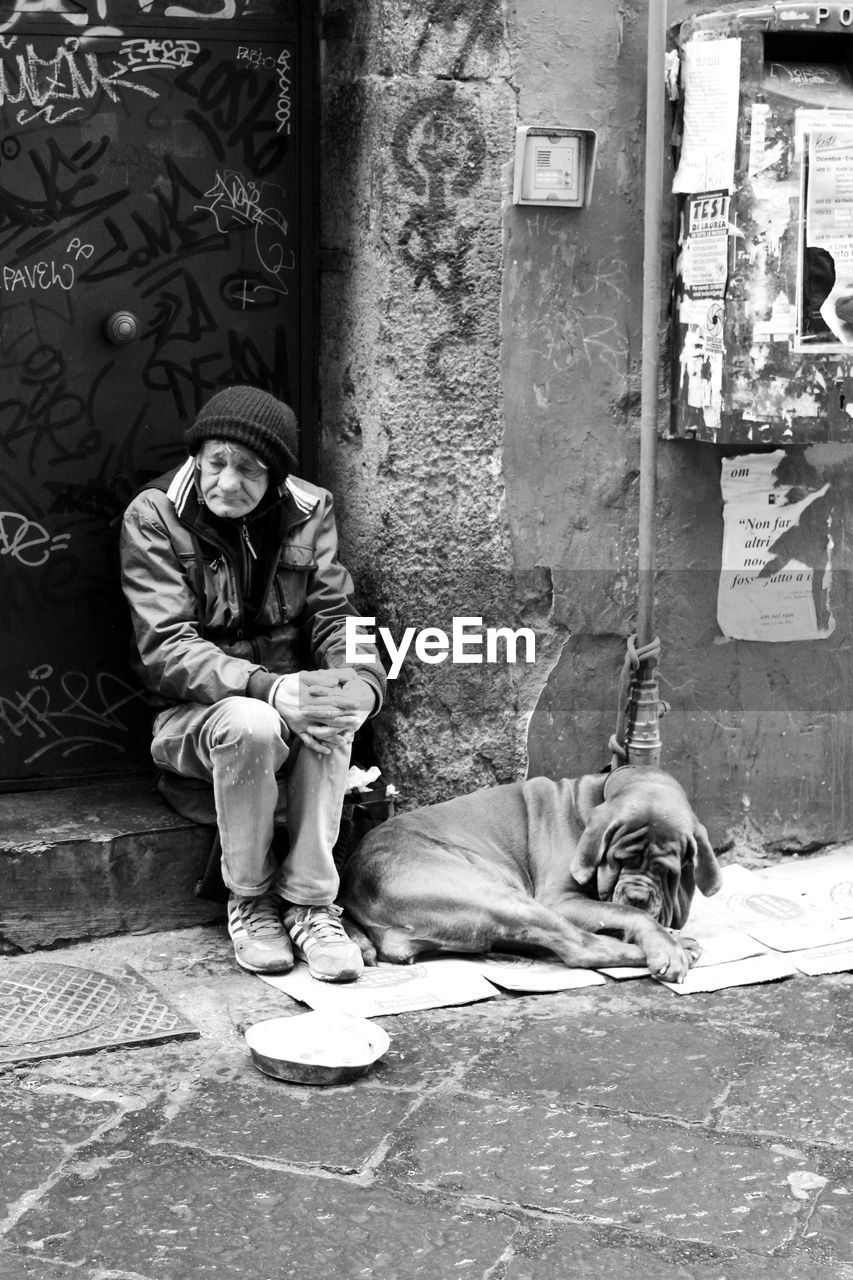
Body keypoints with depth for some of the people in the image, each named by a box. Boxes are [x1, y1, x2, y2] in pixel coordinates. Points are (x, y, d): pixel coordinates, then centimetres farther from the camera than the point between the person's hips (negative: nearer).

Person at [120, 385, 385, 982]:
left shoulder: (309, 509, 1)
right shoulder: (153, 517, -11)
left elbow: (333, 614, 0)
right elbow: (165, 647, -19)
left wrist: (363, 678, -25)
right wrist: (268, 688, -33)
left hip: (289, 696, 3)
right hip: (191, 716, -3)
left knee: (333, 714, -32)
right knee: (251, 724, -36)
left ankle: (310, 903, -20)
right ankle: (249, 903, -13)